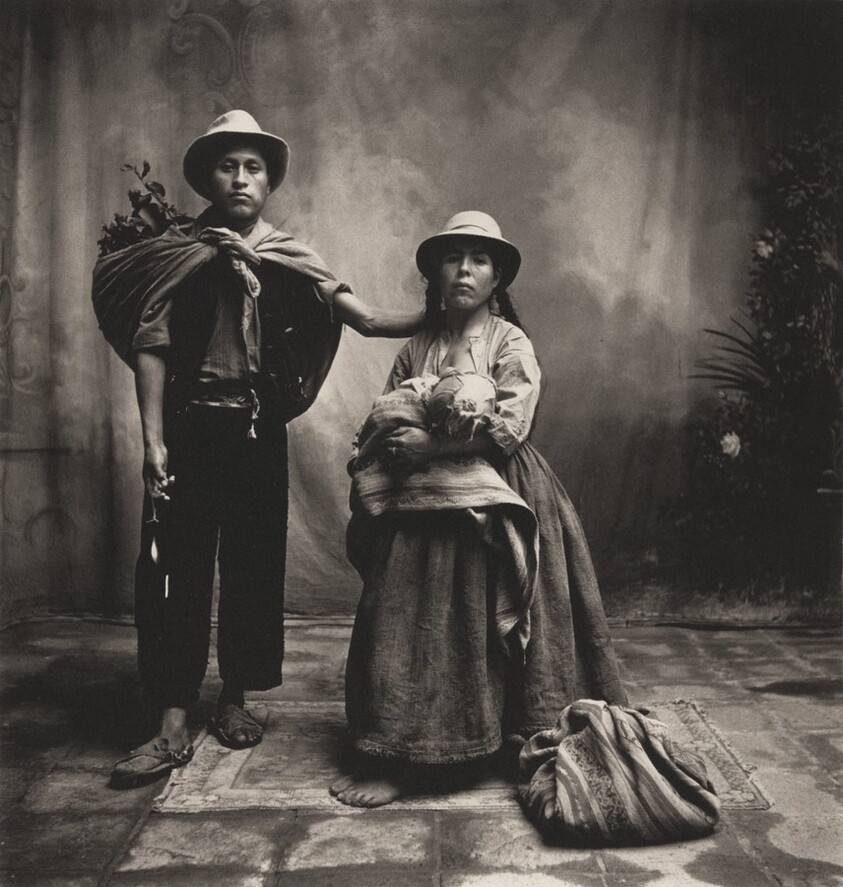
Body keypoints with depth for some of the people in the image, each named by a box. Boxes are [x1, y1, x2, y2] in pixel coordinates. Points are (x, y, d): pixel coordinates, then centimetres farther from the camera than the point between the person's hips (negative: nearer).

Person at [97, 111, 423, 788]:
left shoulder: (289, 261, 7)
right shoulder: (179, 255, 4)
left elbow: (366, 318, 0)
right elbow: (150, 345, -2)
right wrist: (154, 439, -10)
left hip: (260, 431, 2)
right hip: (191, 427, -1)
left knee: (253, 565, 6)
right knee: (177, 566, -3)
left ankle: (236, 702, 24)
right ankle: (173, 729, 4)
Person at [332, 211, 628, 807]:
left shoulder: (511, 345, -1)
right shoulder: (416, 349, 13)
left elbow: (508, 425, -13)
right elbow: (382, 422, 12)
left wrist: (431, 442, -16)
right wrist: (393, 445, -11)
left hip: (489, 506, -4)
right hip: (421, 507, 4)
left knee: (477, 628, -2)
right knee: (406, 623, 3)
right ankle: (399, 758, 15)